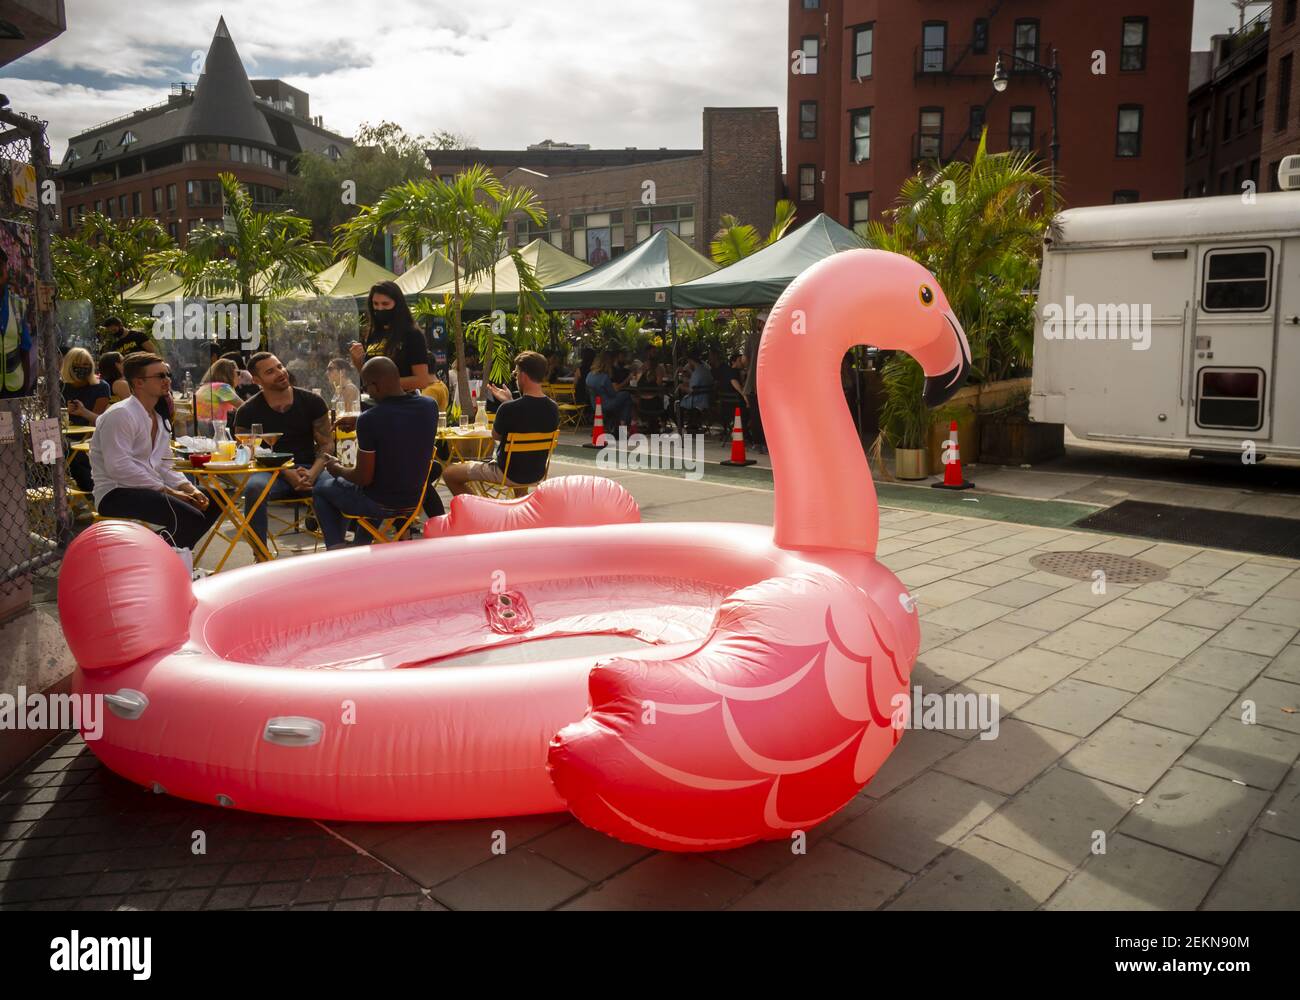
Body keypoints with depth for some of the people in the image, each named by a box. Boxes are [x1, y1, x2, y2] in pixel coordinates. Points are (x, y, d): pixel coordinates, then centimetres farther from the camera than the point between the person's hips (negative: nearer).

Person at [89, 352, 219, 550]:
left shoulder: (159, 420, 19)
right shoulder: (120, 414, -11)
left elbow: (164, 467, 18)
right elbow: (119, 467, -20)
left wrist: (188, 488, -2)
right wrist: (167, 491, -18)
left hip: (151, 490, 9)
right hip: (116, 495, -9)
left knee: (212, 501, 1)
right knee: (191, 518, -27)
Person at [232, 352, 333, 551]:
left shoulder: (312, 401, 5)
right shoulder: (247, 412, 1)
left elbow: (326, 443, 5)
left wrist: (312, 473, -15)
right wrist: (287, 474, -18)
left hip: (310, 469, 1)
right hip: (271, 473, -1)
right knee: (254, 487, -36)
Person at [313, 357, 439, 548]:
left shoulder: (368, 420, -25)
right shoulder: (429, 406, -8)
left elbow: (364, 478, -19)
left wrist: (338, 469, 1)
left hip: (380, 505, -6)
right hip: (414, 501, 6)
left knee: (321, 486, 22)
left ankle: (336, 549, 19)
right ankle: (362, 546, 40)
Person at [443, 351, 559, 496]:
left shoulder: (508, 408, -25)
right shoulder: (553, 408, -8)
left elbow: (496, 436, -5)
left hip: (508, 474, -6)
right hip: (537, 474, 6)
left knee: (449, 473, 6)